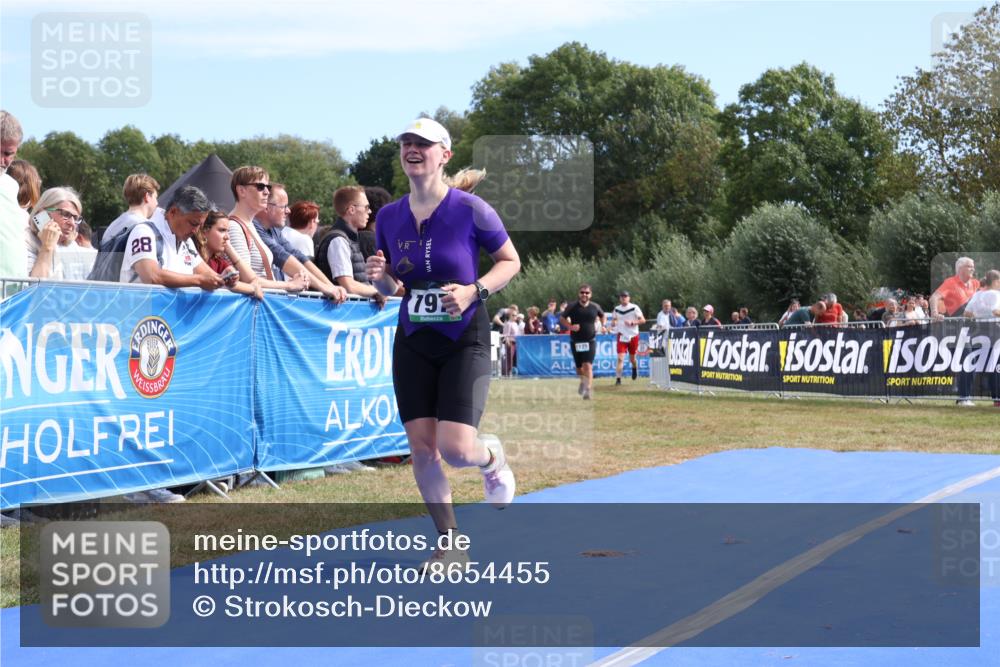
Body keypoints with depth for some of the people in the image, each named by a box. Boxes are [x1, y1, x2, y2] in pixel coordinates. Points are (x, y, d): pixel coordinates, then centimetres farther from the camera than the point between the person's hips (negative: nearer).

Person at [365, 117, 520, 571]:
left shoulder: (470, 209, -10)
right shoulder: (389, 217, 2)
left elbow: (511, 261, -1)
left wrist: (474, 291, -17)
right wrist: (378, 276, -10)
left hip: (465, 341, -4)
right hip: (413, 344, 4)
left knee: (455, 448, -15)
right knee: (421, 447, -2)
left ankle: (492, 457, 24)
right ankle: (450, 543, 16)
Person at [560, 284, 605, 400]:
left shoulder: (595, 307, 0)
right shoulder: (572, 307, -4)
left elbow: (602, 315, 22)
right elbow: (562, 319, 4)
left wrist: (602, 325, 4)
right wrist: (570, 326, -13)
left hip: (590, 341, -1)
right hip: (576, 341, 1)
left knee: (588, 365, -17)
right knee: (579, 367, 13)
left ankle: (588, 390, -21)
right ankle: (583, 382, 43)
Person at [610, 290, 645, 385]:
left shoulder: (634, 308, -5)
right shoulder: (616, 309, 6)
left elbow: (643, 320, -6)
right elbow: (613, 320, 20)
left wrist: (632, 322, -20)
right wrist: (613, 323, -4)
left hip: (633, 336, -1)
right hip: (621, 337, 1)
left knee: (632, 358, 12)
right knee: (620, 358, -12)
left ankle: (635, 368, 46)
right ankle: (618, 378, -12)